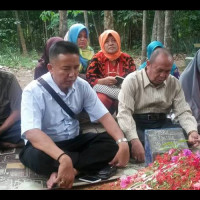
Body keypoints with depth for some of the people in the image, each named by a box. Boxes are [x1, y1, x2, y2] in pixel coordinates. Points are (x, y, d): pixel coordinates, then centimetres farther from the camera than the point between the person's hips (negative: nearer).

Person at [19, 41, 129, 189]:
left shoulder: (82, 86, -4)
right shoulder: (33, 91, -21)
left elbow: (104, 116, -6)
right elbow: (32, 133, -35)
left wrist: (122, 142, -26)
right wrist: (63, 159, -51)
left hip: (75, 141, 5)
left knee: (113, 143, -17)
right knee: (37, 156, -39)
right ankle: (89, 162, -20)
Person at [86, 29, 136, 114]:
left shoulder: (127, 59, 10)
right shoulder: (97, 58, 4)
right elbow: (89, 79, -2)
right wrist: (103, 81, -22)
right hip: (103, 92, -1)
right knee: (101, 100, -36)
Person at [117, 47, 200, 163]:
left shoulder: (174, 83, 5)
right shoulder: (132, 81, -10)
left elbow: (183, 111, 1)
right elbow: (124, 113, -20)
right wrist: (134, 141, -36)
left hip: (162, 124, 4)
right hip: (137, 124, -4)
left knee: (186, 135, -21)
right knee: (125, 139, -36)